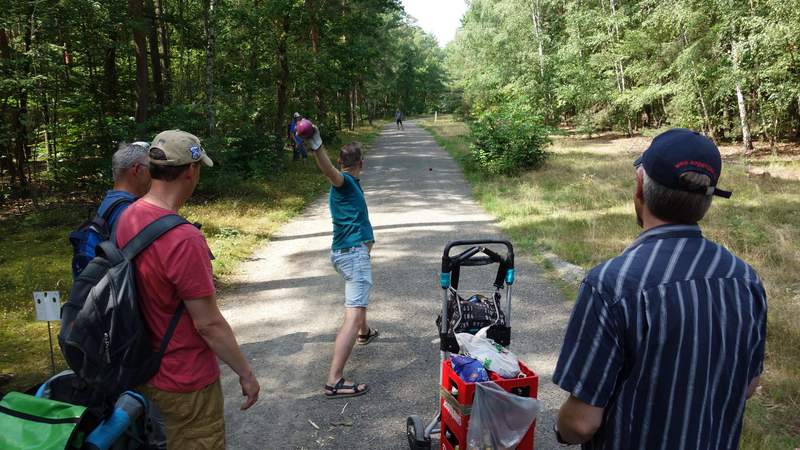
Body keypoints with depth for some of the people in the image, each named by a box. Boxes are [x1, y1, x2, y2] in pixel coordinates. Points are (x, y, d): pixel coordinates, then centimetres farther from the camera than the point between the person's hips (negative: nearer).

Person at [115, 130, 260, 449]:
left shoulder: (127, 218, -4)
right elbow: (209, 324, -24)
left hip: (144, 371, 8)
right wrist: (246, 373, -11)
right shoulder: (183, 239, -29)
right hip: (186, 382, -8)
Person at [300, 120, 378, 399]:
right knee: (353, 314, -17)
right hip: (354, 253, -11)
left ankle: (364, 333, 61)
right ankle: (335, 381, -23)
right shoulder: (345, 181, -12)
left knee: (359, 297, 36)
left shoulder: (349, 184, 18)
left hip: (345, 252, 11)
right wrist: (316, 145, -56)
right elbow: (328, 170, -36)